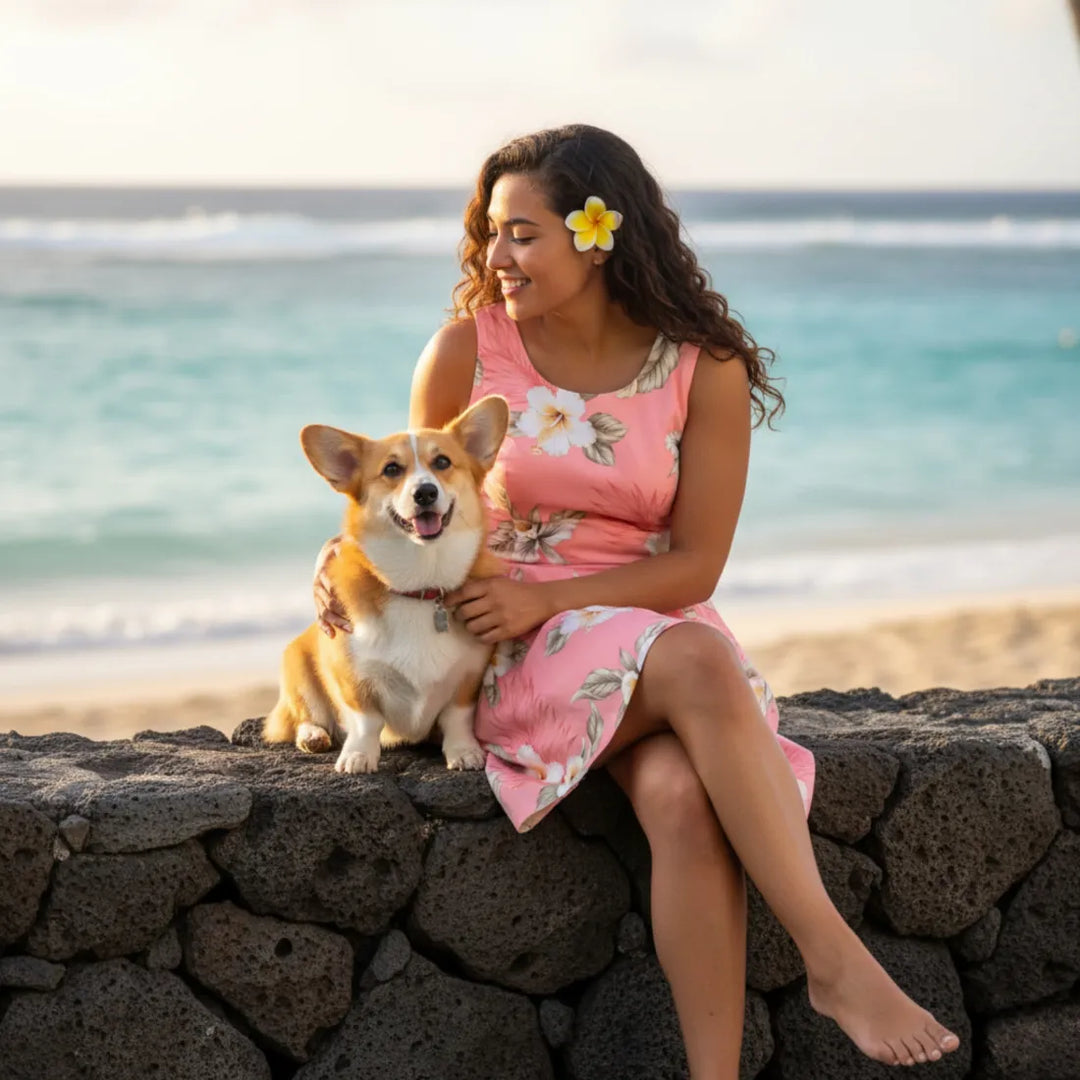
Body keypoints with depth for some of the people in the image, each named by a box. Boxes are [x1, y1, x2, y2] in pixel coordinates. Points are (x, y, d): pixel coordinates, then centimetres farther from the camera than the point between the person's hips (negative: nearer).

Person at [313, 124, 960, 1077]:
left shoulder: (704, 371, -3)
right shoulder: (466, 350, -1)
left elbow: (695, 565, -3)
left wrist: (544, 597, -14)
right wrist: (348, 558, -8)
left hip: (656, 626, 1)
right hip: (515, 649, -1)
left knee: (683, 797, -34)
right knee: (700, 666, -35)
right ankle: (835, 960, -36)